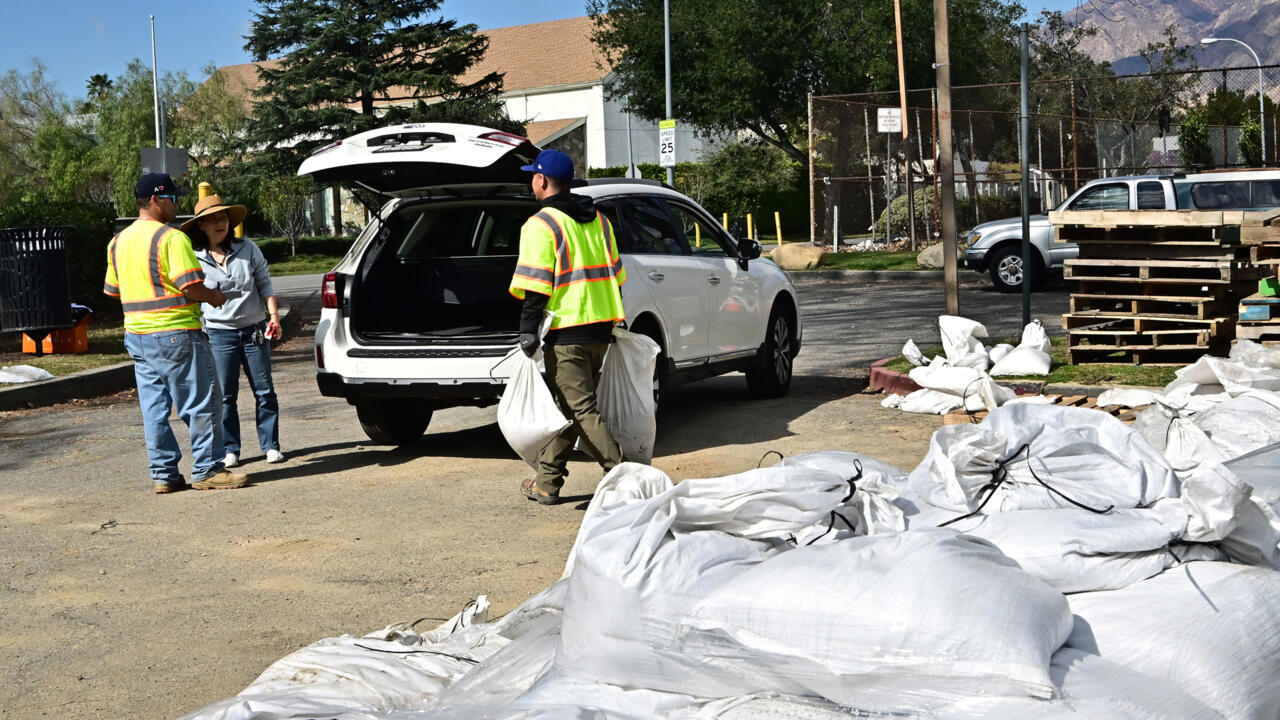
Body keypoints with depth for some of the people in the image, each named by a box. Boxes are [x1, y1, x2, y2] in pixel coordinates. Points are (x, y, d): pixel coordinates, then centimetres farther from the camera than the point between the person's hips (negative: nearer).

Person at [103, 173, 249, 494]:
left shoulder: (118, 242, 12)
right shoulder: (171, 238, -14)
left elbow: (112, 289, 18)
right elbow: (190, 286, -20)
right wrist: (213, 297, -1)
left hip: (136, 335, 8)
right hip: (175, 333, -8)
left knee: (154, 408, 11)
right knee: (201, 403, 1)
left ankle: (163, 473, 13)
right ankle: (207, 470, 4)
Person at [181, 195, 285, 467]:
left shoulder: (248, 249, 1)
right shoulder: (194, 259, -3)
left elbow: (265, 284, 7)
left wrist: (274, 315, -3)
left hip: (254, 330, 2)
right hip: (219, 334, -1)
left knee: (264, 391, 5)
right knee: (224, 395, 2)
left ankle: (270, 445, 14)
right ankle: (230, 450, 12)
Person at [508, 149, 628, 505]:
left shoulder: (541, 225, -8)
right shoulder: (597, 220, 16)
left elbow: (536, 286, -15)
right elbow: (615, 275, 19)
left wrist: (528, 329, -12)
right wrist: (612, 322, 24)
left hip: (566, 330, -8)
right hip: (600, 328, 8)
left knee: (580, 408, -6)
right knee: (566, 405, 15)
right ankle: (547, 482, 20)